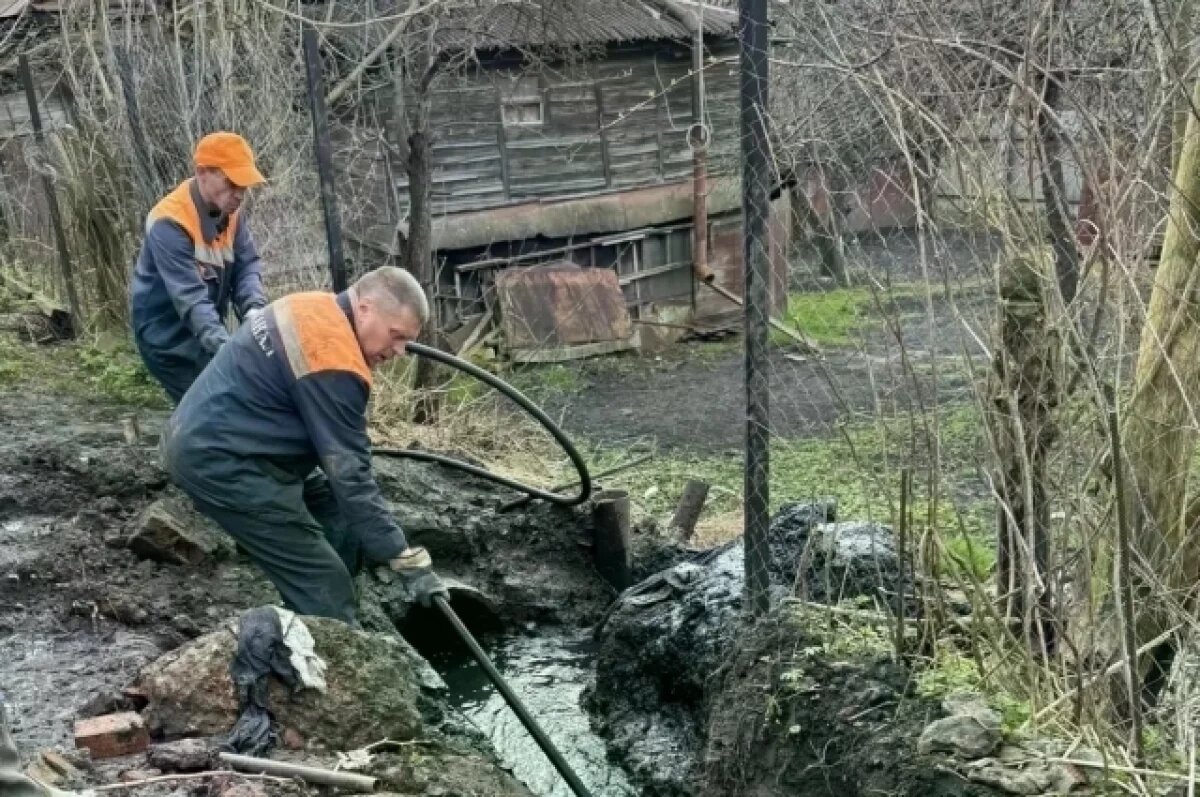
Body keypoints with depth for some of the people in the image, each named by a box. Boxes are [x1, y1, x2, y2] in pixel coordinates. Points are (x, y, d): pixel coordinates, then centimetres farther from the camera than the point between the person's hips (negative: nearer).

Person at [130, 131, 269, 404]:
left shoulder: (228, 211, -3)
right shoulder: (169, 223, -26)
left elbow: (247, 264, -7)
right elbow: (189, 296, -35)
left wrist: (254, 307, -29)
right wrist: (224, 345, -48)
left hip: (206, 331, 8)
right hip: (168, 336, -8)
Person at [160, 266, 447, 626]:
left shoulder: (312, 310, 9)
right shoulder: (334, 363, -21)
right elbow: (349, 473, -21)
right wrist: (409, 561, -19)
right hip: (221, 460, -10)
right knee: (325, 592, -7)